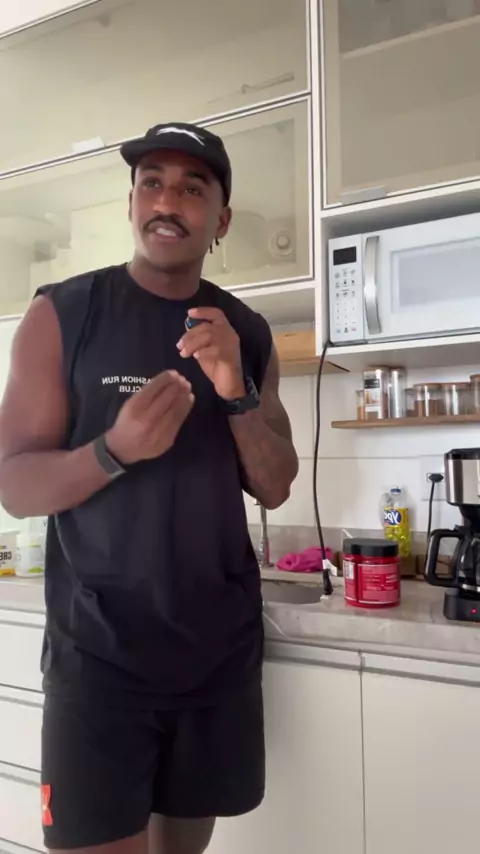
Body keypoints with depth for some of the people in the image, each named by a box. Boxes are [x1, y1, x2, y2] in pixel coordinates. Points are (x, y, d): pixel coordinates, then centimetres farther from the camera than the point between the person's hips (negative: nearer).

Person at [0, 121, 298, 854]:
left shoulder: (247, 332, 4)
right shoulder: (62, 314, -6)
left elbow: (276, 488, 2)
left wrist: (236, 395, -16)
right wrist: (115, 451, -27)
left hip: (223, 646, 4)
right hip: (99, 649, -3)